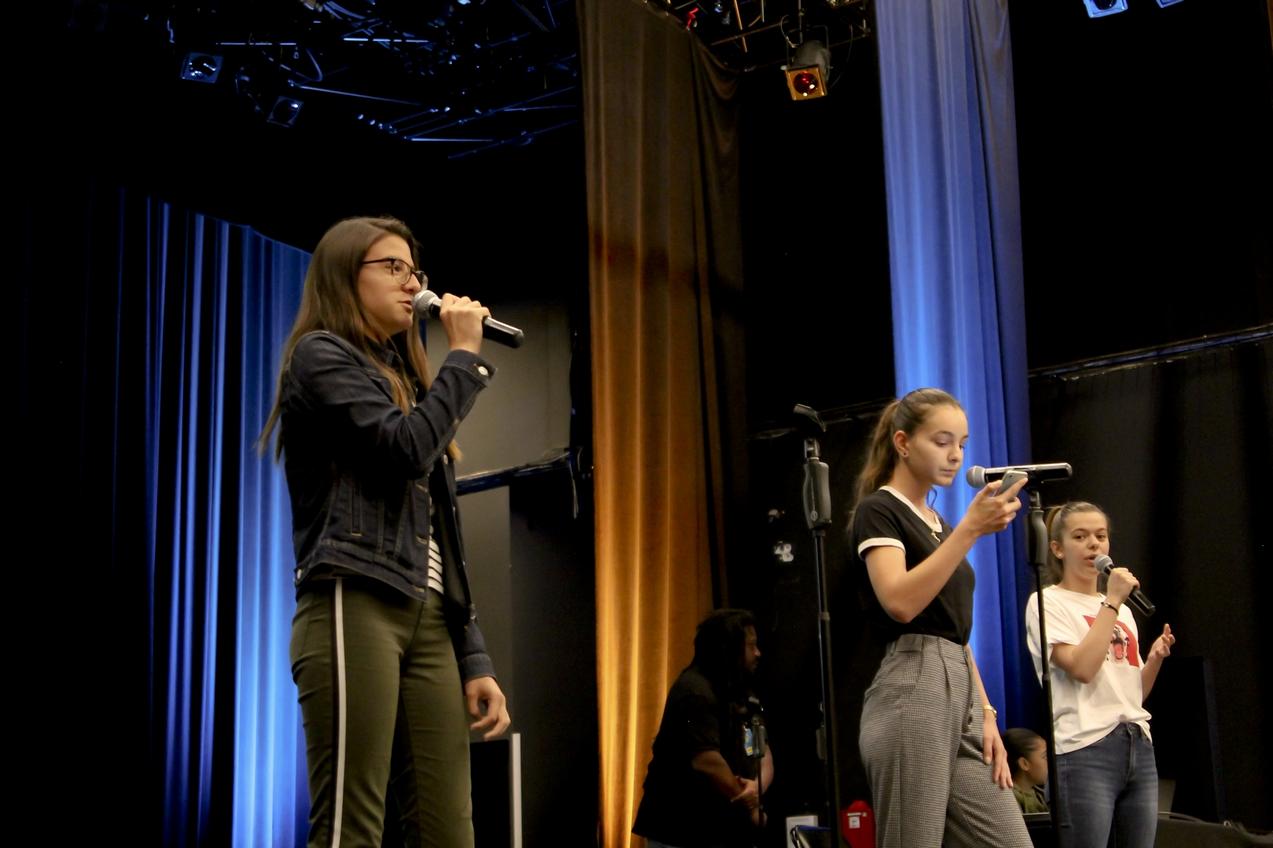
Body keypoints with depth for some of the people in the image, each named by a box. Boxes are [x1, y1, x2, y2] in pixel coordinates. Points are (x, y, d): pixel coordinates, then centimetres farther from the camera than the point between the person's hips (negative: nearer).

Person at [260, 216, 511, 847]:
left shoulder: (407, 381, 28)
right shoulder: (321, 357, 5)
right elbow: (405, 450, -14)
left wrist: (473, 657, 15)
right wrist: (465, 354, 0)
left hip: (428, 622, 8)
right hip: (355, 610, -7)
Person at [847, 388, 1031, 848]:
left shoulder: (939, 524, 23)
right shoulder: (878, 510, -3)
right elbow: (900, 602, -21)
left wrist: (985, 713, 12)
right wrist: (969, 529, -25)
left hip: (959, 695, 9)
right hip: (911, 696, -8)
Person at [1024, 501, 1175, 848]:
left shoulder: (1123, 610, 19)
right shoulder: (1047, 602, -1)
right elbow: (1081, 668, -17)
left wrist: (1155, 659, 2)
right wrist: (1112, 601, -11)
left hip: (1139, 746, 7)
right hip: (1085, 750, -6)